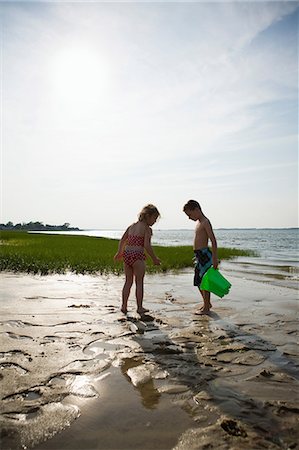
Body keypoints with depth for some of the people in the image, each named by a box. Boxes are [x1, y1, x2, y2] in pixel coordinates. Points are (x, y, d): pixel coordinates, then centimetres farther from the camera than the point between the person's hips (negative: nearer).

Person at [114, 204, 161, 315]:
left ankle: (124, 306, 19)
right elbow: (147, 245, -16)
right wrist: (154, 258, -6)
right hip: (137, 256, -6)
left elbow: (122, 240, 20)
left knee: (128, 282, 17)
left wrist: (119, 252, 33)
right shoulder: (147, 229, -7)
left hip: (127, 254, 6)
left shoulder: (132, 226, 14)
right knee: (139, 282, 7)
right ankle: (139, 307, 14)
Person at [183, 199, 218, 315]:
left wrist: (214, 258, -22)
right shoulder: (199, 222, 15)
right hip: (199, 255, 10)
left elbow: (213, 240, -19)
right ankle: (207, 303, 31)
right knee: (198, 282, 16)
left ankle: (206, 308, 10)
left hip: (204, 254, -10)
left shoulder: (205, 222, -14)